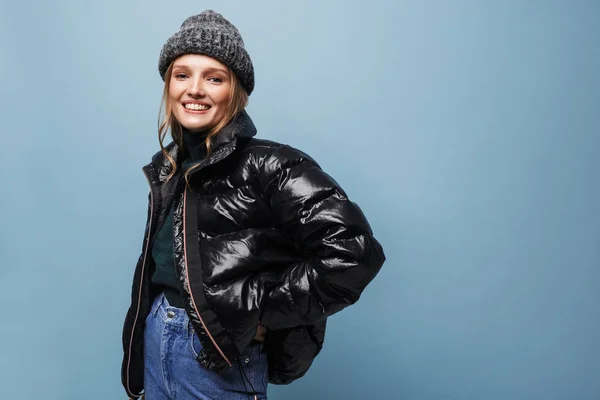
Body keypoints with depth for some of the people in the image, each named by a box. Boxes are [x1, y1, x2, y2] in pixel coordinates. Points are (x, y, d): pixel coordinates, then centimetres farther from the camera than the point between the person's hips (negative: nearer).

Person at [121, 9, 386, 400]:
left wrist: (257, 309, -21)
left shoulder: (267, 165, -18)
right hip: (154, 345, 7)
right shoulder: (168, 167, 4)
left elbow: (353, 253, -27)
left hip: (219, 362, -6)